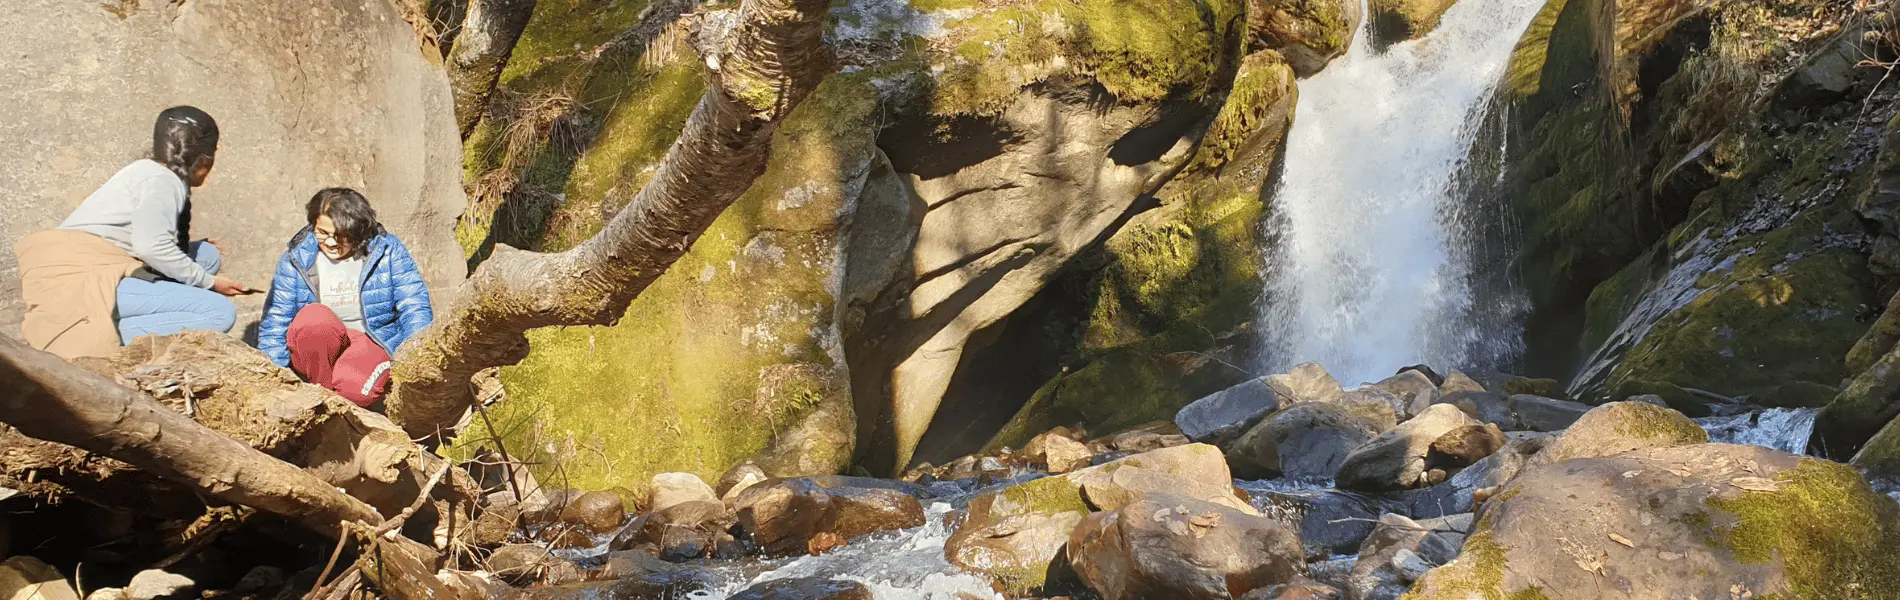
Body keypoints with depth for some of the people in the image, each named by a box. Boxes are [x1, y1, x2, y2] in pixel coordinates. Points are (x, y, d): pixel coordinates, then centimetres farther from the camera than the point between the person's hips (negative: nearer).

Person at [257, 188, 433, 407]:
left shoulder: (388, 251, -1)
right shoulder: (296, 258, 2)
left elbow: (415, 310, -4)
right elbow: (275, 320, 3)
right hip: (317, 352, 2)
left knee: (357, 387, -38)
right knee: (313, 317, -34)